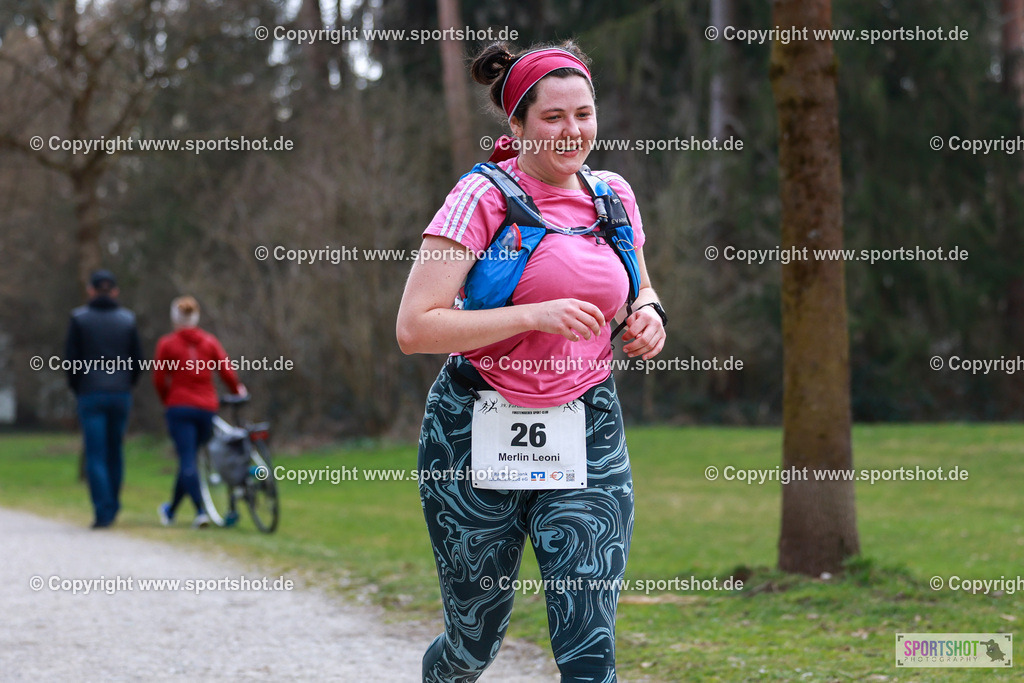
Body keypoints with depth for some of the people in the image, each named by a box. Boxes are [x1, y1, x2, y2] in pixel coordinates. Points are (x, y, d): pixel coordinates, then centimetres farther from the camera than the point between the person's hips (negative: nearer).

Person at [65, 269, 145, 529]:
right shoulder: (127, 319, 4)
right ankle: (112, 506, 24)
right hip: (121, 395, 3)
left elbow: (71, 358, -4)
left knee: (95, 455, -4)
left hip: (90, 394, -2)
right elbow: (138, 361, 4)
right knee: (115, 453, 15)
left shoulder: (79, 318, -2)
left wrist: (77, 388, 9)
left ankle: (102, 511, -14)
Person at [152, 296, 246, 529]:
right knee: (189, 459, 15)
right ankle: (171, 510, 27)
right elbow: (227, 371, 1)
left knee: (187, 460, -6)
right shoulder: (209, 341, 5)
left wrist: (167, 400, 19)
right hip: (207, 408, 3)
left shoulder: (167, 343, -1)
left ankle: (200, 511, -21)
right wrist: (237, 390, 21)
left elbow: (159, 379, 1)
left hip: (179, 407, -3)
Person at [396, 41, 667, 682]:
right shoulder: (483, 196, -9)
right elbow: (415, 327, -16)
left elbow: (638, 290, 25)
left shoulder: (613, 193, 6)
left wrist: (648, 315, 1)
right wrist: (534, 316, -23)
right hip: (478, 436, -3)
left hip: (588, 436, 3)